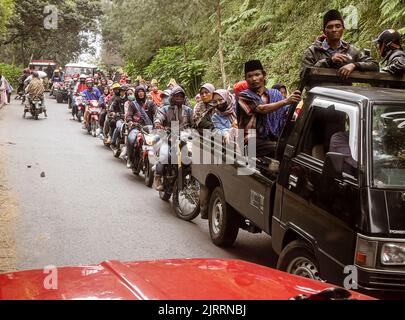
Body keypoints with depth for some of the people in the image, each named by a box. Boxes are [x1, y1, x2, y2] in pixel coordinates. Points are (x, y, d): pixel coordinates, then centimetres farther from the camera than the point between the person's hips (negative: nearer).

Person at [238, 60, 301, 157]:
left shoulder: (275, 94, 16)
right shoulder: (244, 96, 2)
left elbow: (286, 112, 3)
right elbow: (262, 109, -15)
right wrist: (286, 101, -28)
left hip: (272, 139, 4)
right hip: (252, 141, -4)